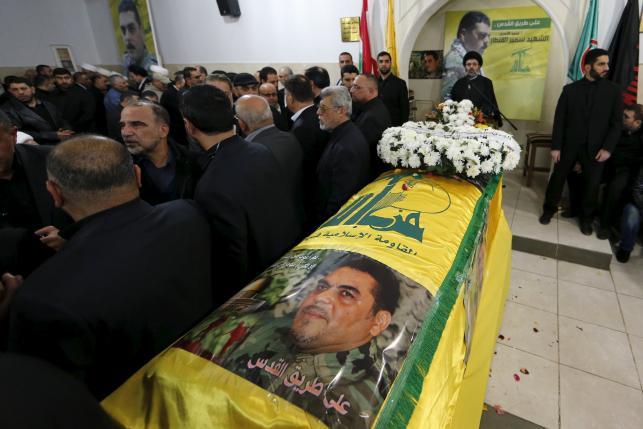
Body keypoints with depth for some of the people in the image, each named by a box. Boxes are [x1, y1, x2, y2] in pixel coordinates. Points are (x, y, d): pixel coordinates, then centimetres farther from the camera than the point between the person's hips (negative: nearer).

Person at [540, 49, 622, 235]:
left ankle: (586, 218, 26)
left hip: (596, 148, 1)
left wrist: (608, 147, -10)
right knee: (557, 178, 7)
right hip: (569, 145, 0)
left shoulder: (613, 91, 2)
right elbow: (559, 119, -1)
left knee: (592, 184, 7)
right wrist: (555, 146, -7)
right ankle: (549, 209, 27)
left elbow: (617, 122, 1)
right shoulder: (570, 89, 1)